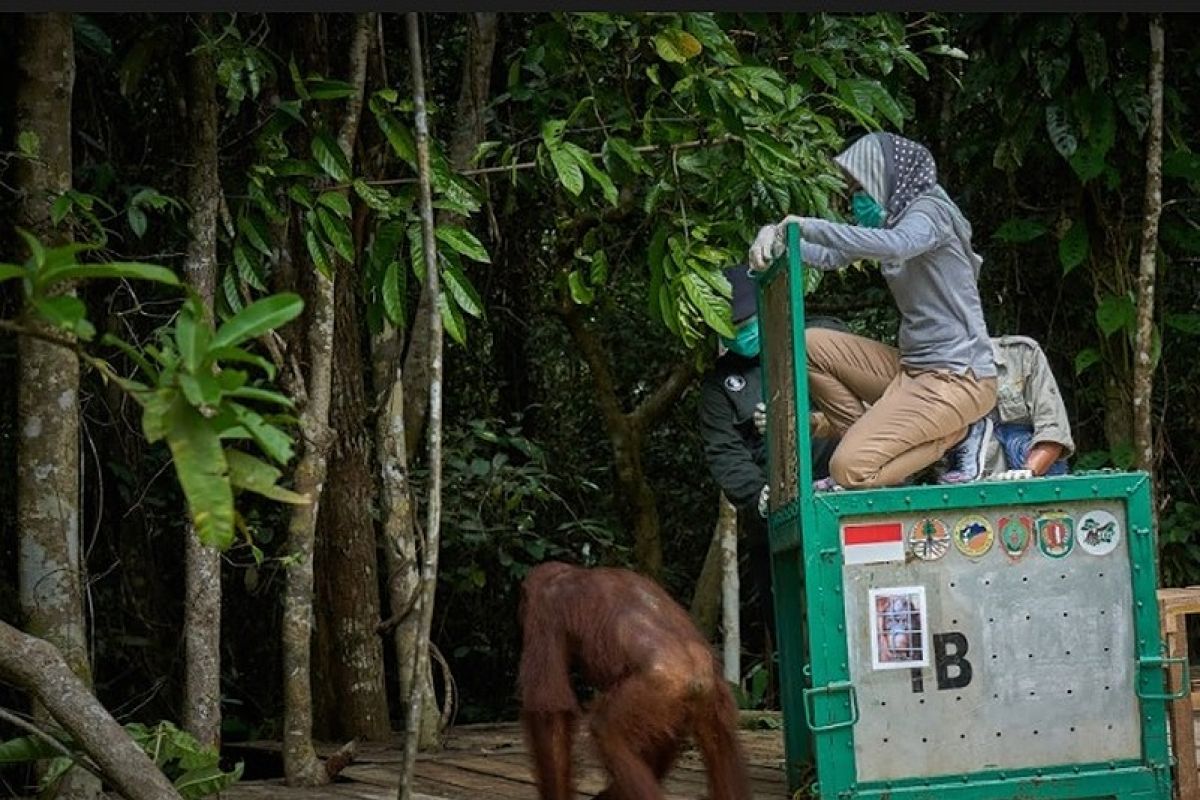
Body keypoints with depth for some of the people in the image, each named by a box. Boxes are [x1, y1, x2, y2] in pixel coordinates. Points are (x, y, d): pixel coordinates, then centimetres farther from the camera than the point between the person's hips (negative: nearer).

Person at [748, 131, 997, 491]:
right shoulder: (890, 217, 16)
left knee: (849, 469, -20)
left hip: (959, 377, -9)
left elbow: (897, 245, -32)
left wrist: (810, 227, -29)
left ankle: (956, 435, -3)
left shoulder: (930, 211, -10)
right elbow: (832, 257, 13)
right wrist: (776, 237, -5)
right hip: (912, 368, 9)